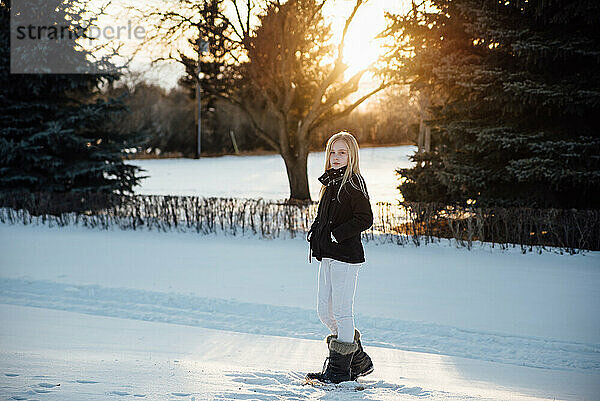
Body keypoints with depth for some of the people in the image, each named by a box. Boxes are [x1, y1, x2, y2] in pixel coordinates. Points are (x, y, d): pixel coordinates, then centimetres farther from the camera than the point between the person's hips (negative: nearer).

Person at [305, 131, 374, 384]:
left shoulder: (353, 184, -9)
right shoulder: (330, 183, 16)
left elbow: (365, 219, -16)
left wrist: (338, 234, -18)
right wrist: (314, 237, 11)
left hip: (346, 254, -9)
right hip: (328, 255, 10)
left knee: (342, 311, -4)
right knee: (324, 310, 12)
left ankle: (339, 368, 4)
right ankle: (358, 361, 23)